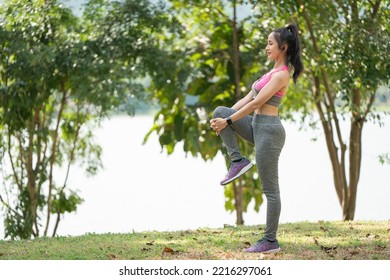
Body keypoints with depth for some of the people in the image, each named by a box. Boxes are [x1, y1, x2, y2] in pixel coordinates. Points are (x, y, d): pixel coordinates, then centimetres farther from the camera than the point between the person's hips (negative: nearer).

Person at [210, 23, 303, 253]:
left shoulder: (281, 75, -14)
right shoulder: (273, 72, 16)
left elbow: (256, 103, -18)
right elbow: (249, 98, 16)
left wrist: (228, 121, -15)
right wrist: (224, 118, 9)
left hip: (269, 130, -10)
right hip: (258, 126, 10)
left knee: (270, 189, -3)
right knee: (220, 111, 0)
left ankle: (271, 241, 3)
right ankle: (238, 161, -1)